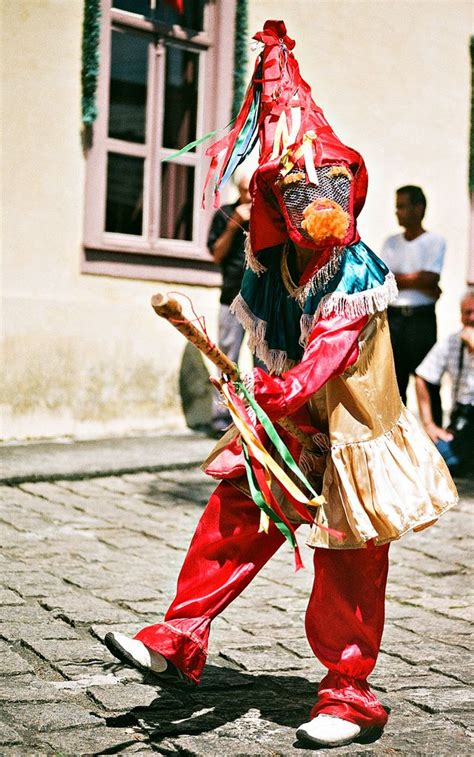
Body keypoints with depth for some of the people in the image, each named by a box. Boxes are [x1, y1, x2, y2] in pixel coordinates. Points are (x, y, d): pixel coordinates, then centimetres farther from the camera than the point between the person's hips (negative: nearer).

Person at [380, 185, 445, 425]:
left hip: (421, 317, -4)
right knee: (395, 378, 6)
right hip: (393, 317, 4)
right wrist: (424, 287, -8)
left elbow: (430, 279, -11)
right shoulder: (391, 242, 11)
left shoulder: (434, 241, 0)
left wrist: (398, 278, -2)